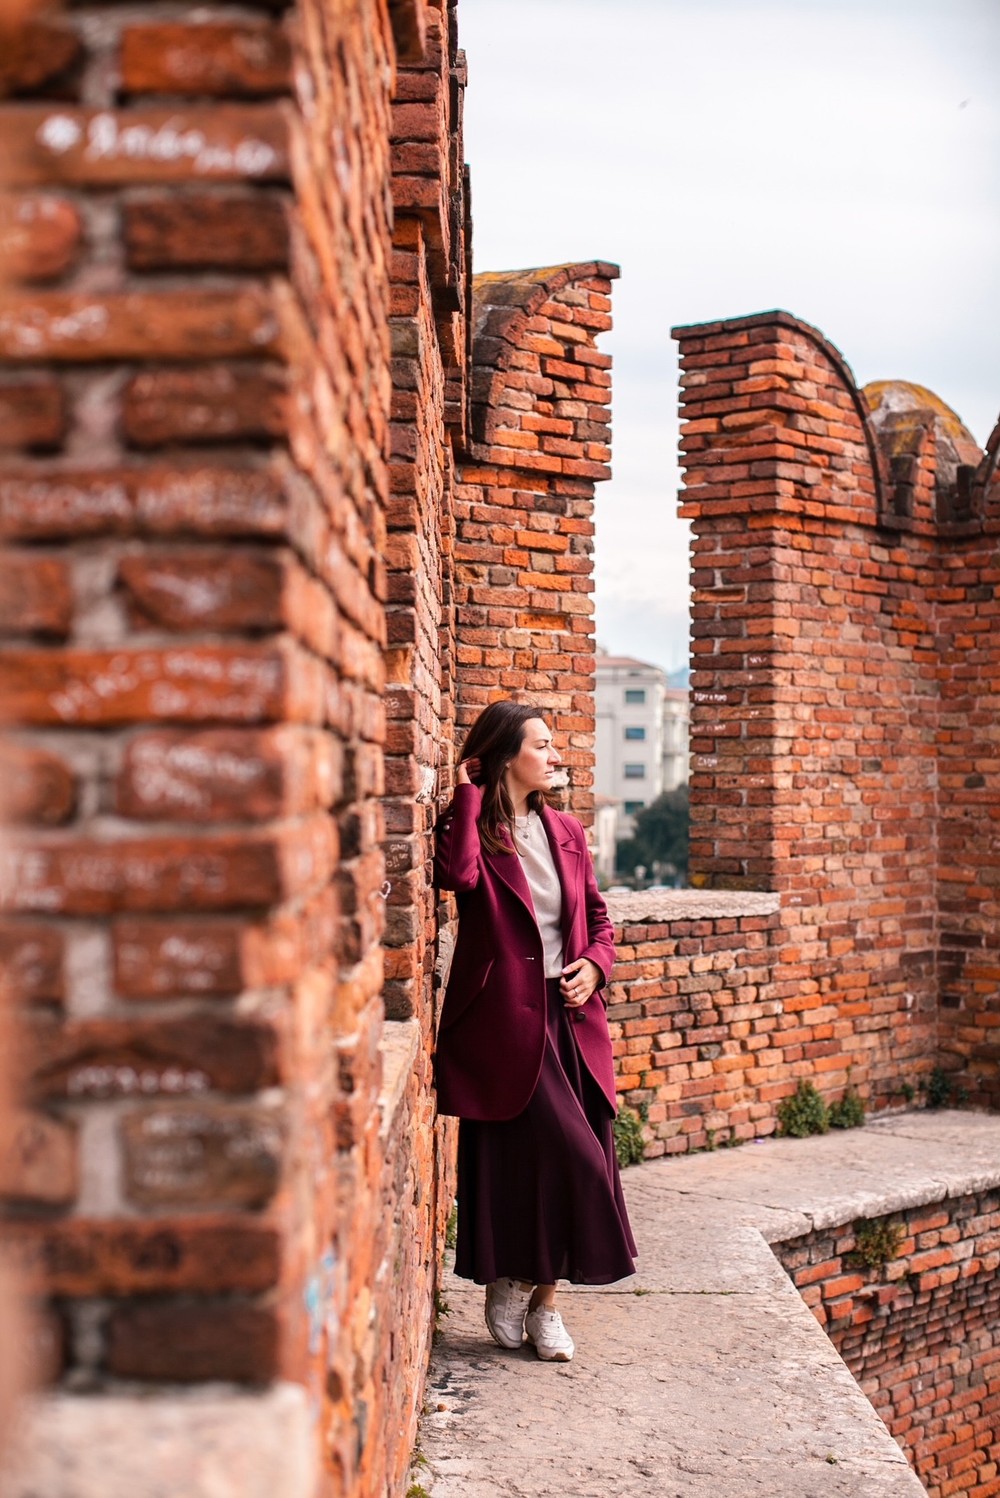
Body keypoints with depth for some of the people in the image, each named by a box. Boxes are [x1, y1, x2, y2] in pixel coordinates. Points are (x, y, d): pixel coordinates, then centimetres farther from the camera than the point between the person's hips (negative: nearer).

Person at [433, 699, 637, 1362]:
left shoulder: (566, 831, 12)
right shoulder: (474, 830, -4)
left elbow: (599, 916, 19)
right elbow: (458, 874, -27)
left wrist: (595, 963, -1)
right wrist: (469, 795, -15)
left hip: (571, 1019, 6)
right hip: (505, 1021, -6)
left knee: (572, 1159, 5)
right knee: (567, 1153, -11)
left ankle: (543, 1299, 19)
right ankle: (510, 1284, 11)